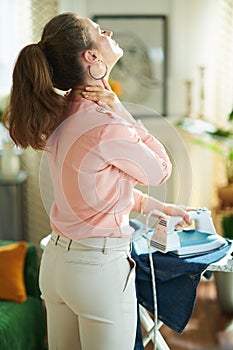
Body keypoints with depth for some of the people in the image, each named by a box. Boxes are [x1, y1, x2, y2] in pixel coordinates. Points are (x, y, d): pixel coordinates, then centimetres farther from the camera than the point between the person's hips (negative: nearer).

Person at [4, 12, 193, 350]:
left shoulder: (61, 116, 2)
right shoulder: (105, 126, -24)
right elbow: (160, 171, -5)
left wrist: (160, 207, 19)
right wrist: (122, 112, -9)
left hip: (56, 260, 8)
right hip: (100, 267, -8)